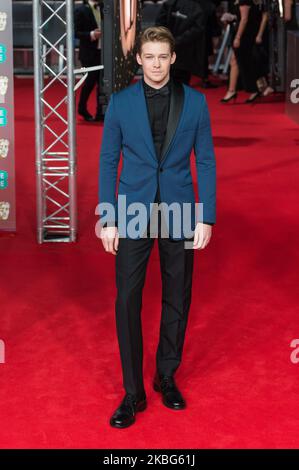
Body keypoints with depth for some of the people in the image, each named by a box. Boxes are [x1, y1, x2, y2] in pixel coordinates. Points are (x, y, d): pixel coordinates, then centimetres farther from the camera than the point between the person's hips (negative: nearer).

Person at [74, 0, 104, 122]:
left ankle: (100, 113, 8)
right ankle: (82, 108, 23)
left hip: (102, 52, 5)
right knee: (90, 81, 1)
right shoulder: (81, 10, -7)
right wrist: (91, 35, -23)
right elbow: (76, 32, -10)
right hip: (88, 53, -5)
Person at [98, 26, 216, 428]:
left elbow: (206, 161, 2)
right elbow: (108, 161, 2)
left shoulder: (194, 101, 1)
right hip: (133, 214, -1)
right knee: (127, 301, -2)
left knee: (177, 299, 9)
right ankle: (133, 392, 8)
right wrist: (107, 219, -4)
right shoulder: (120, 102, 0)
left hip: (179, 213, 1)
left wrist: (206, 217, -4)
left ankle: (167, 376, 28)